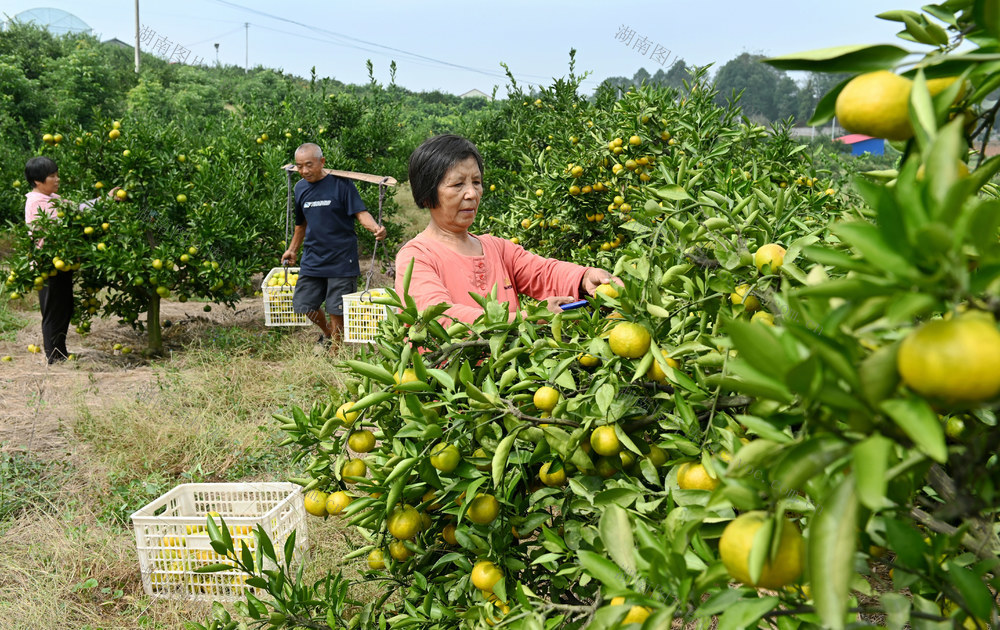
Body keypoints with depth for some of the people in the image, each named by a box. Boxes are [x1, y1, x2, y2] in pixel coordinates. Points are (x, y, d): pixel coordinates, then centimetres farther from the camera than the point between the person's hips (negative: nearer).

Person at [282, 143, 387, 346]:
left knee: (337, 310, -1)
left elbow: (360, 213, -13)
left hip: (341, 259, -5)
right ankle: (327, 333, 35)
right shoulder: (300, 188, 8)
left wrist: (375, 228, -33)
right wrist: (292, 250, 30)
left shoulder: (341, 183, -8)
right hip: (312, 259, 5)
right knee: (303, 304, 6)